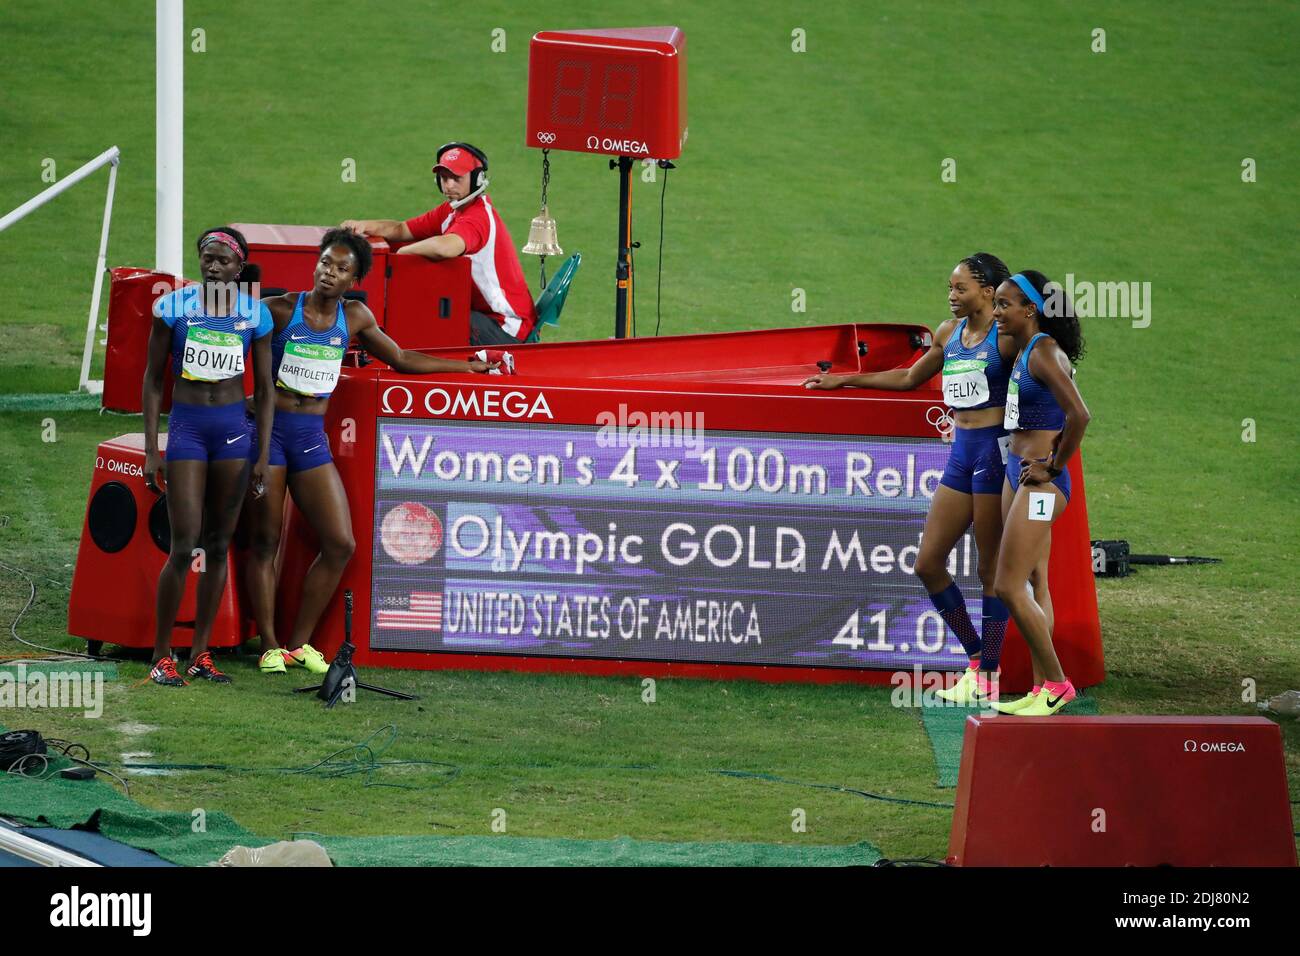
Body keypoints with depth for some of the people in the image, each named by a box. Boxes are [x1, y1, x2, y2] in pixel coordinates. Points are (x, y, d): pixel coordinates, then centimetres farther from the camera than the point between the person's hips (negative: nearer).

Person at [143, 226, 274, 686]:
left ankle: (201, 654, 13)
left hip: (234, 428, 3)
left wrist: (263, 454, 3)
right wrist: (151, 451, -4)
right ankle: (161, 656, 0)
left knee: (218, 545, 5)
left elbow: (263, 389, 8)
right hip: (186, 427, -2)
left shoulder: (255, 314, 2)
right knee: (183, 547, -8)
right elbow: (153, 380, 0)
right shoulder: (174, 306, -4)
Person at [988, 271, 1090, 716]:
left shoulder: (1045, 353, -17)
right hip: (1016, 473, 10)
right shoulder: (1024, 351, 12)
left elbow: (1079, 415, -27)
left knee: (1008, 587, -10)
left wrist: (1054, 465, -17)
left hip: (1041, 482, -10)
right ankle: (1042, 687, 14)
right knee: (1025, 588, 10)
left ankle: (1057, 684, -1)